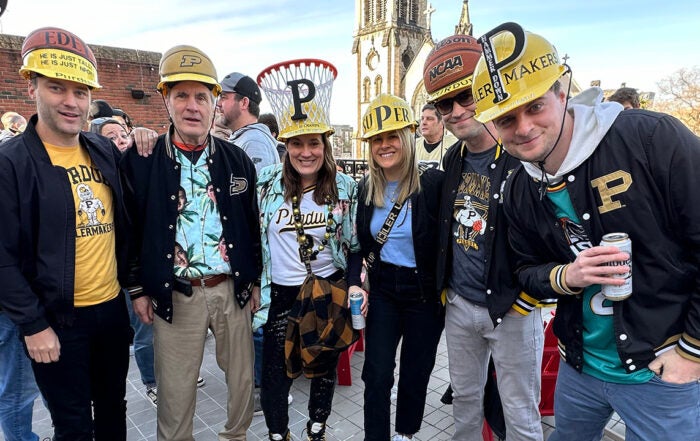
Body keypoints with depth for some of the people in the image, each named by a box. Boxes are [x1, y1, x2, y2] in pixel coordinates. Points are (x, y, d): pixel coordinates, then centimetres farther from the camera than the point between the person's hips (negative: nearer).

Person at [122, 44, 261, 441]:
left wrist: (254, 281, 7)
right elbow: (129, 229, 0)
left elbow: (253, 225, 6)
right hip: (175, 295, -2)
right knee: (176, 386, 12)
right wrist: (138, 289, 0)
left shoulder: (238, 160, 2)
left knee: (242, 374, 17)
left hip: (233, 288, 3)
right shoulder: (141, 161, -4)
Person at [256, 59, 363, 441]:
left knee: (325, 366, 17)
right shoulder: (268, 183, -7)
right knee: (276, 373, 6)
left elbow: (355, 245, 2)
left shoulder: (345, 188, -5)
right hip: (281, 294, 0)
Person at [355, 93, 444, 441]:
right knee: (376, 374, 7)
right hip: (382, 290, 3)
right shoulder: (367, 187, 1)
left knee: (415, 372, 15)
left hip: (424, 293, -3)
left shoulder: (433, 183, -16)